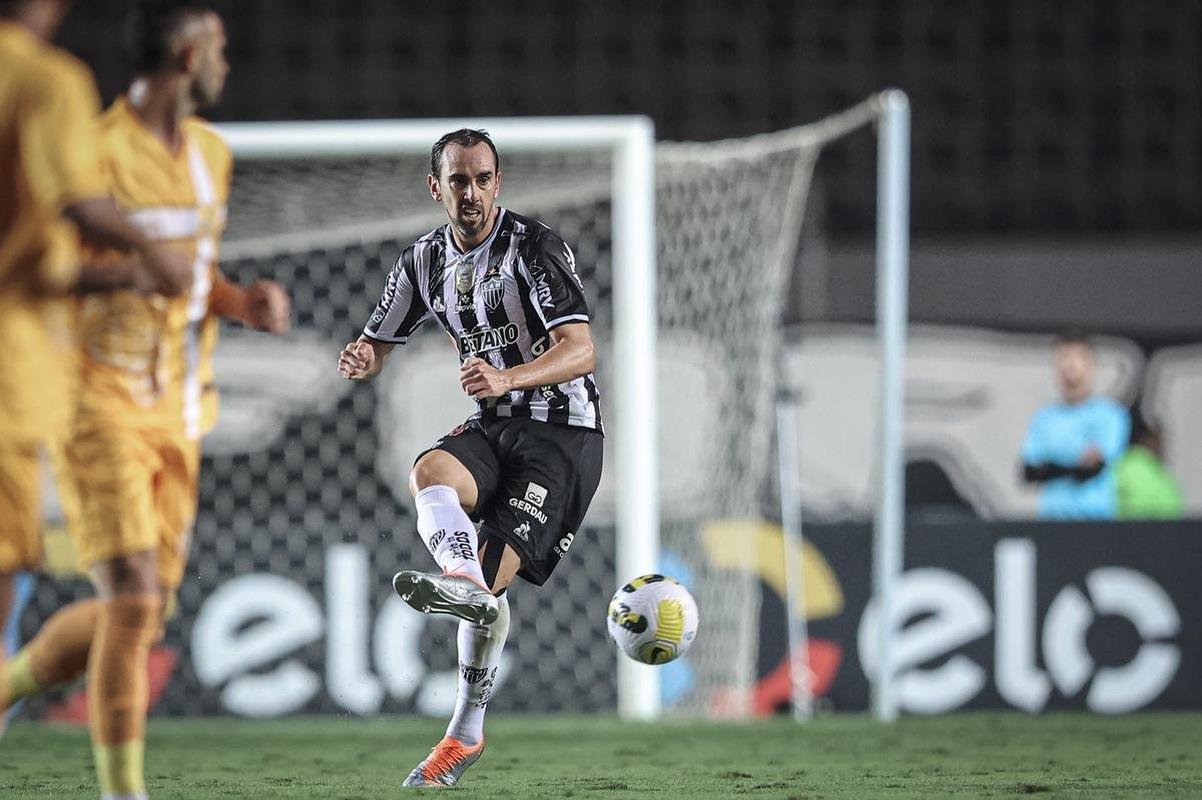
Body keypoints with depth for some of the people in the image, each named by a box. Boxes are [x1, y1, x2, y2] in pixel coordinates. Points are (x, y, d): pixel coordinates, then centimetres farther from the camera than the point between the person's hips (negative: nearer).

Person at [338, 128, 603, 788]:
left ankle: (466, 730, -12)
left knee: (492, 578, -16)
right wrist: (360, 359, -11)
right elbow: (376, 347, 15)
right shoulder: (424, 262, 7)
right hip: (491, 427, 5)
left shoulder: (536, 248, -13)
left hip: (562, 428, -5)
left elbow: (581, 350, -23)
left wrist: (506, 379, -41)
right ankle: (463, 580, -50)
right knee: (429, 473, -29)